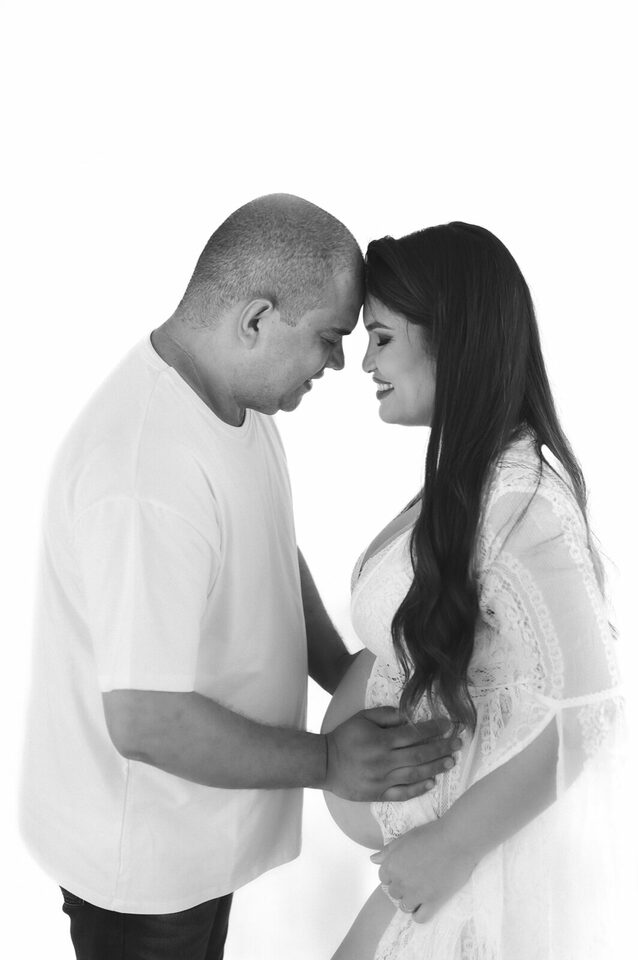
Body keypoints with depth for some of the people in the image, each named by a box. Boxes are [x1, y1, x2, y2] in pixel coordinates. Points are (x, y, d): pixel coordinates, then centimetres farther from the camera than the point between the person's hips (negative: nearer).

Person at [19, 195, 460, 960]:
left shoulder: (237, 400, -4)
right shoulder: (149, 475, -35)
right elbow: (145, 720, -33)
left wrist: (348, 680, 0)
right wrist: (326, 763, -22)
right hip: (140, 858, -9)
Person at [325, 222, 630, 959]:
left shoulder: (517, 499, -26)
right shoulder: (475, 470, 2)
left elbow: (583, 711, -26)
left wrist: (450, 844, -20)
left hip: (503, 850, -8)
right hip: (463, 815, 8)